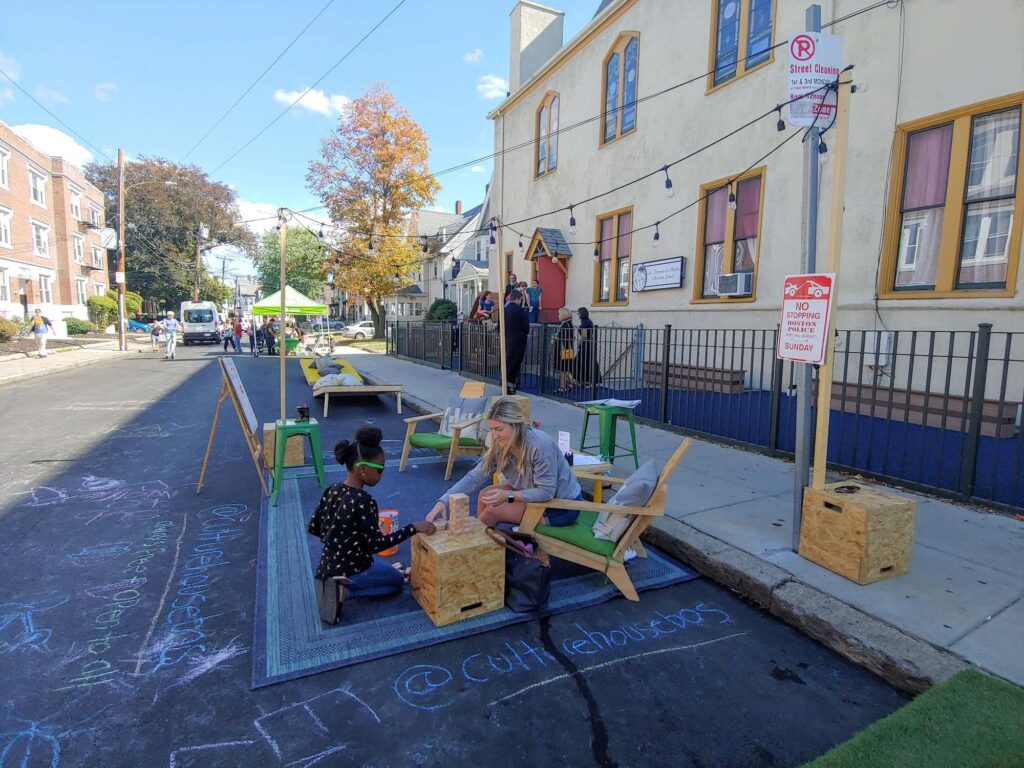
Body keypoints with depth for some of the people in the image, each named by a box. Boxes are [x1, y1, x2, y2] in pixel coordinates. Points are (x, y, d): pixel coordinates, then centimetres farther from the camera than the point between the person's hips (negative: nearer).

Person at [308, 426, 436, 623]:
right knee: (397, 581, 20)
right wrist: (413, 528, -21)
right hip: (353, 570, -8)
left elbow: (313, 528, 4)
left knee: (383, 566, 34)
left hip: (330, 564, 8)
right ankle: (345, 591, -1)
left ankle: (338, 585, 10)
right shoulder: (363, 501, -29)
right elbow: (376, 544, -24)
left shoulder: (332, 490, -5)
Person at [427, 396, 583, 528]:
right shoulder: (500, 446, -11)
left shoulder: (540, 445, -33)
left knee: (494, 510, -13)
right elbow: (475, 477, -13)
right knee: (486, 495, 1)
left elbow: (546, 492, -27)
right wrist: (443, 501, -23)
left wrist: (508, 495, -34)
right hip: (536, 491, 7)